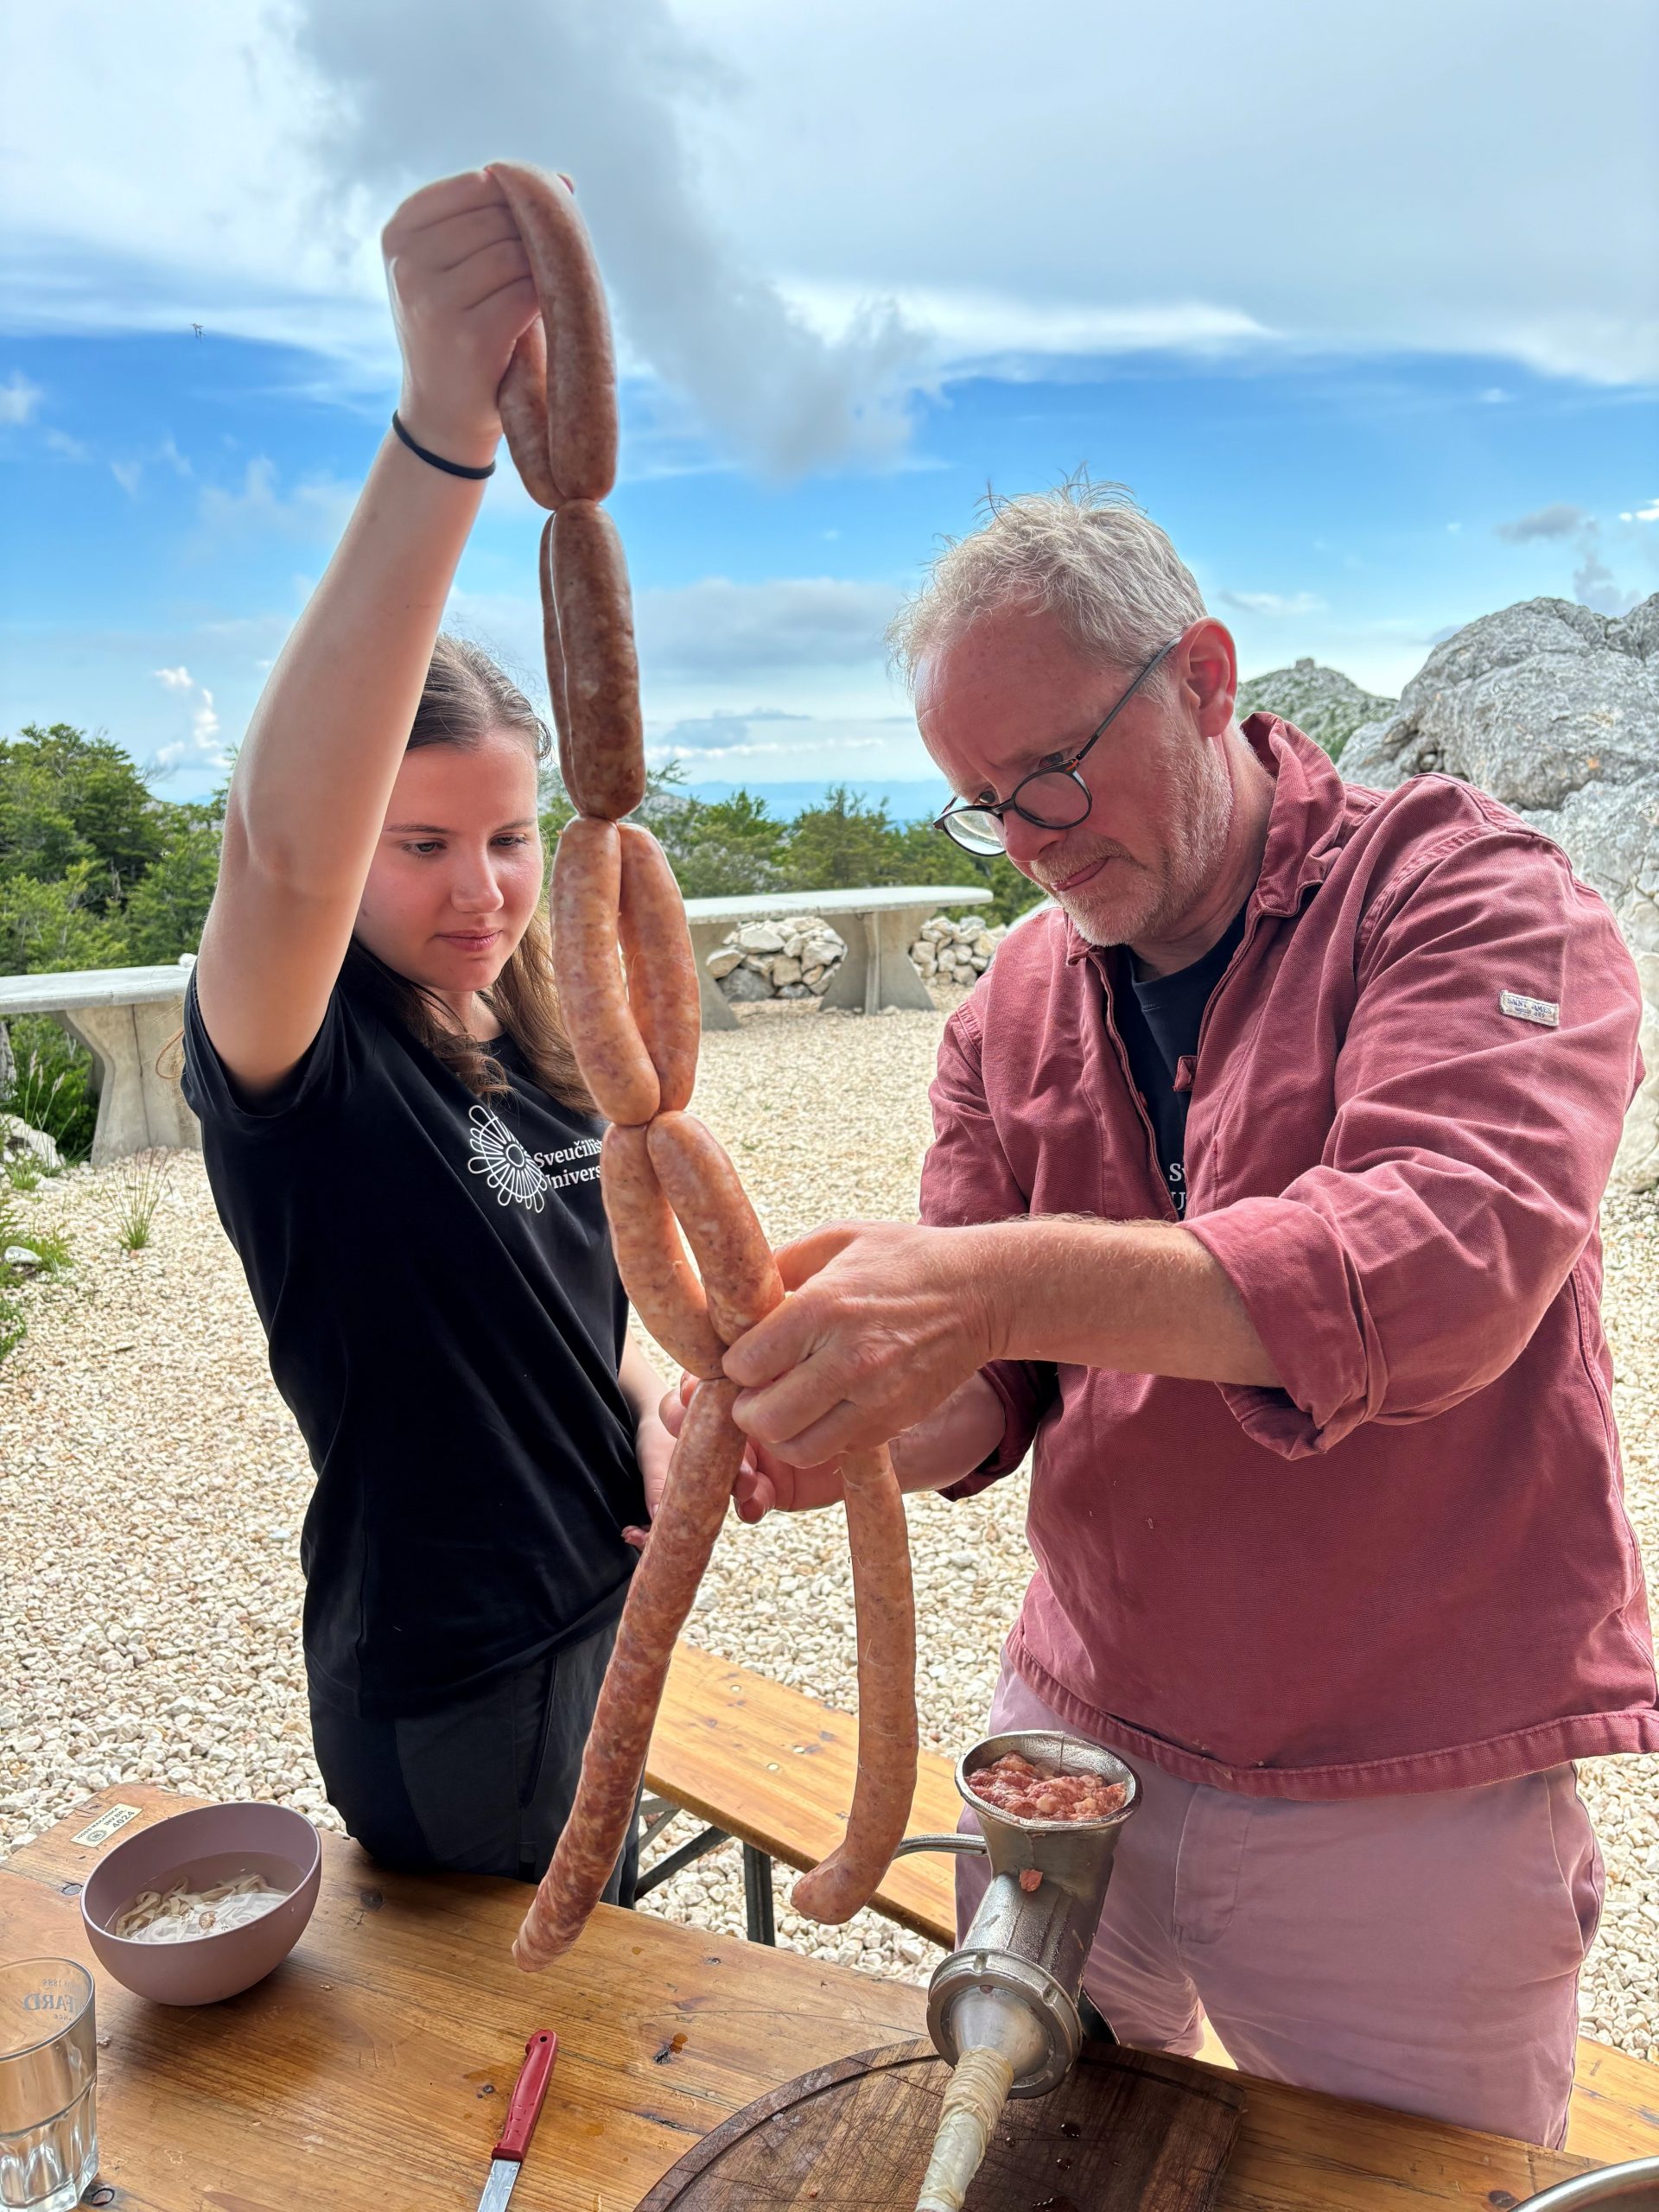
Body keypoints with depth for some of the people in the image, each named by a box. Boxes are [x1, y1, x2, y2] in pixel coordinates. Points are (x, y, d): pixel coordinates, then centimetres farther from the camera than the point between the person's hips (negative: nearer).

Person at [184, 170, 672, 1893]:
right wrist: (440, 440, -58)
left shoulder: (534, 1042, -1)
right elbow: (283, 843, -46)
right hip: (443, 1679, -7)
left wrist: (651, 1406, -7)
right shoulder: (295, 1059, -23)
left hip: (596, 1603, 7)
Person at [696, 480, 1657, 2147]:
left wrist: (1001, 1285, -42)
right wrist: (845, 1420, -22)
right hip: (1075, 1740, 5)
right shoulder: (1016, 1005, 3)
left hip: (1407, 1803, -4)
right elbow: (983, 1393, 1)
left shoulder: (1465, 887, -13)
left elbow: (1453, 1257, -31)